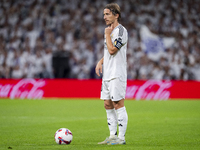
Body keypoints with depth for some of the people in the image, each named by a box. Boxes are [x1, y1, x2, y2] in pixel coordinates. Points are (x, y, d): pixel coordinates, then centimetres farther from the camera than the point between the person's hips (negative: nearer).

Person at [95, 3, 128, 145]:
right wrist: (101, 62, 10)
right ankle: (112, 136, 16)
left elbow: (112, 50, -20)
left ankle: (121, 137, -4)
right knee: (108, 105, 10)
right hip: (107, 74, 9)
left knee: (118, 104, -7)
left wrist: (107, 34, -9)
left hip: (117, 75, -9)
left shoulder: (121, 31, -12)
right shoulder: (110, 30, 17)